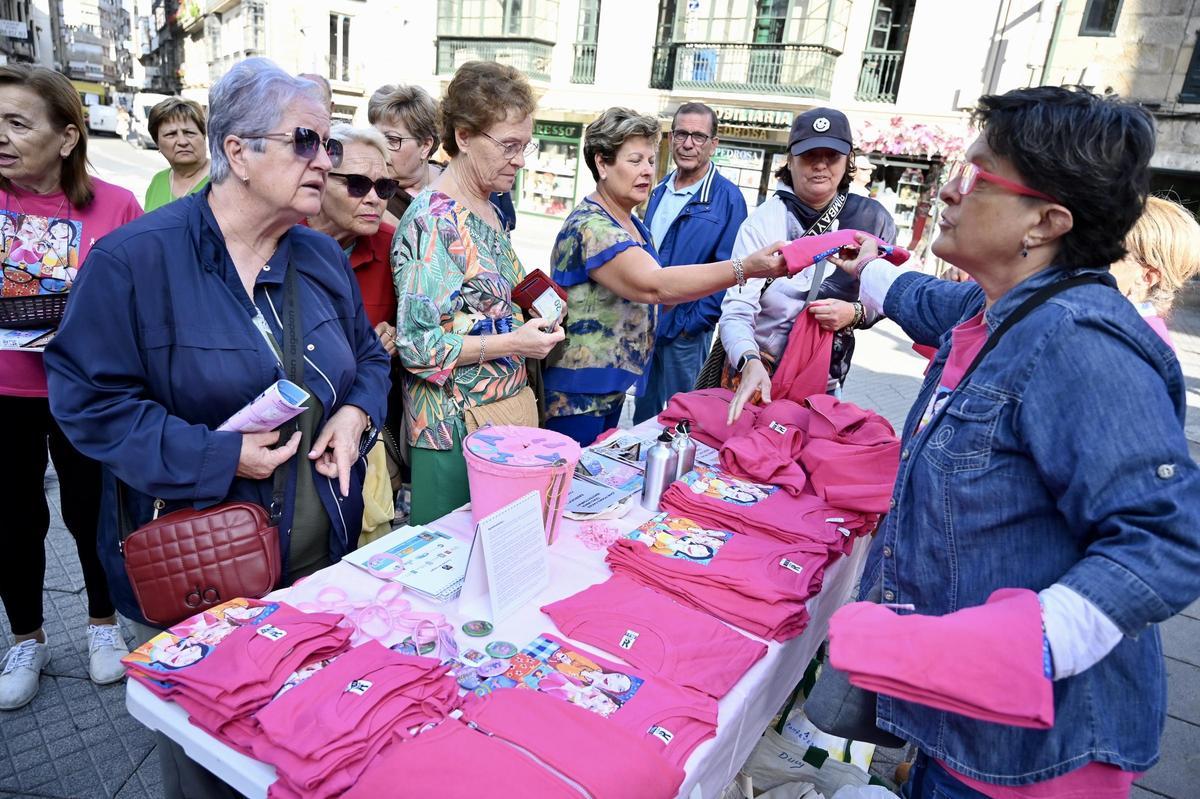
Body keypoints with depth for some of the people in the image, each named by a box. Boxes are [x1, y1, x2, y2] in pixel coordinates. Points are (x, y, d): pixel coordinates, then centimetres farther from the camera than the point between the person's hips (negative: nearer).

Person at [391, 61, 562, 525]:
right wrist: (513, 343, -21)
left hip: (502, 414, 9)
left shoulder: (487, 210, 10)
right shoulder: (432, 221, -18)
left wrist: (534, 311, 4)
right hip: (453, 429, -8)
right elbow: (416, 345, -21)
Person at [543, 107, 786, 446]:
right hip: (576, 395, -9)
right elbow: (654, 286, -33)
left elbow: (648, 296, 14)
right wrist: (745, 269, -40)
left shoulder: (634, 226, 12)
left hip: (613, 390, 9)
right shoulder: (590, 227, -20)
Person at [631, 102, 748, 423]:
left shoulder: (727, 198, -12)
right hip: (644, 323, 6)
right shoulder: (660, 190, 9)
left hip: (685, 332, -6)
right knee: (642, 415, 19)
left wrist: (691, 322, -16)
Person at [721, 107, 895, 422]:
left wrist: (856, 313, -16)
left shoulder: (872, 219, -4)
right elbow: (737, 310, -21)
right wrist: (750, 362, -41)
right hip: (758, 376, -2)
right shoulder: (763, 221, -13)